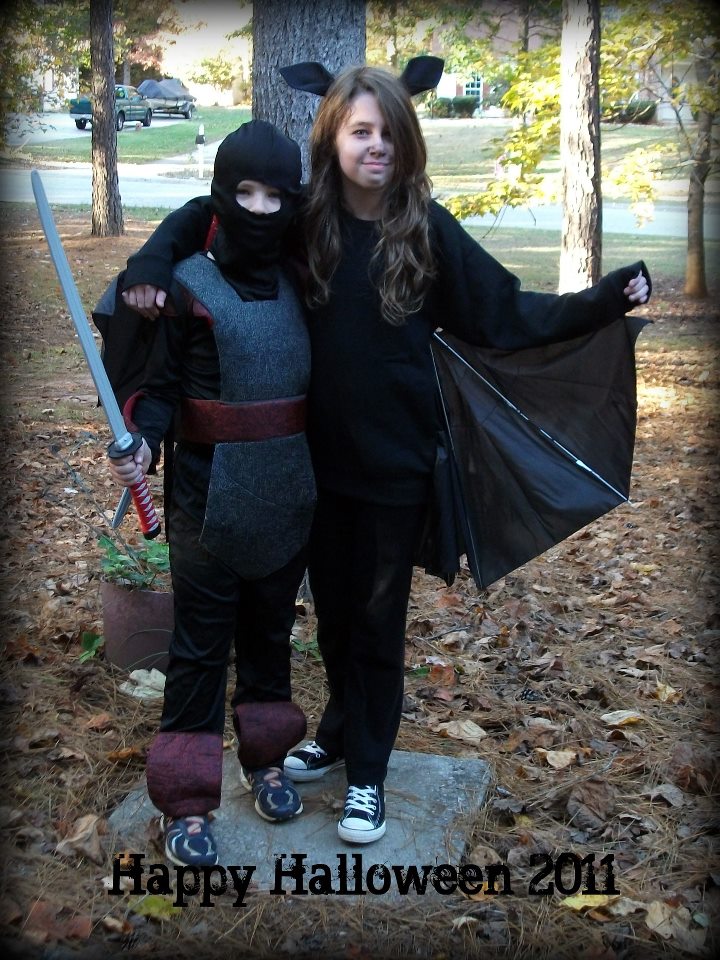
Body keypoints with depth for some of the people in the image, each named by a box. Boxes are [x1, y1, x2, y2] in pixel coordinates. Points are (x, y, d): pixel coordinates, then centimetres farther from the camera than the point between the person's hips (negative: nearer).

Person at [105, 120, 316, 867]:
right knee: (201, 645, 5)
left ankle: (265, 760, 39)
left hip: (288, 497, 4)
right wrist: (142, 442, -26)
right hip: (211, 496, -4)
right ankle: (185, 800, 17)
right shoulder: (190, 285, -8)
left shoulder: (300, 283, 4)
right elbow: (162, 385, -10)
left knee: (271, 633, 19)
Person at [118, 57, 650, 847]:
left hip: (394, 462, -2)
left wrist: (606, 299, -13)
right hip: (320, 456, 2)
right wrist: (149, 266, -9)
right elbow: (200, 214, 8)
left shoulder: (427, 229, -9)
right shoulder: (301, 218, -4)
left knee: (378, 620, 10)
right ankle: (339, 733, 42)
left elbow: (506, 314, -4)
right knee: (332, 610, 19)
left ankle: (367, 771, 27)